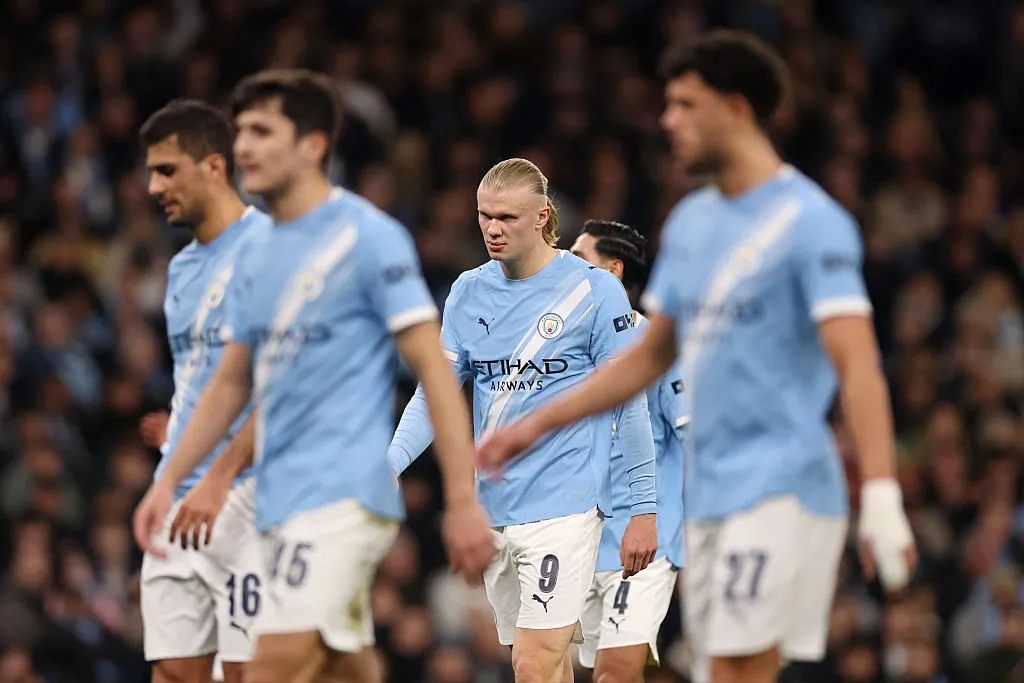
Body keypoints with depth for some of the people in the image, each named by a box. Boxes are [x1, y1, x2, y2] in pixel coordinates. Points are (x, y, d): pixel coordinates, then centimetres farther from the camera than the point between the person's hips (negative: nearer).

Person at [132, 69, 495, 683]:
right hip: (283, 504, 8)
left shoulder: (370, 237, -7)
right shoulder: (258, 259, 16)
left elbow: (433, 367, -11)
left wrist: (462, 500, -16)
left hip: (342, 495, -8)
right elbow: (232, 383, 25)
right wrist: (169, 481, 18)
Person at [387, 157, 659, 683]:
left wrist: (643, 508, -4)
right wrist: (389, 464, -9)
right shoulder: (468, 293, 9)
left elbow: (630, 404, -3)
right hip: (493, 512, 5)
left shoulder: (595, 291, -4)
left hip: (563, 506, -5)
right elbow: (434, 393, 8)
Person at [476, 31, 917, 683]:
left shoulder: (810, 220, -10)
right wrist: (539, 424, 24)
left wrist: (881, 496, -27)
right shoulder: (691, 222, 15)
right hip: (708, 497, 8)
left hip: (780, 488, -8)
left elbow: (858, 365, -18)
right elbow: (653, 354, 26)